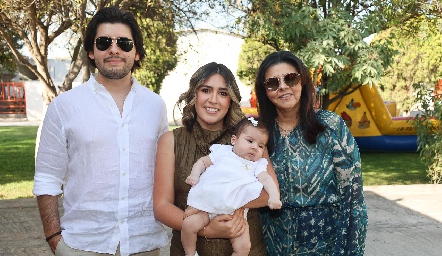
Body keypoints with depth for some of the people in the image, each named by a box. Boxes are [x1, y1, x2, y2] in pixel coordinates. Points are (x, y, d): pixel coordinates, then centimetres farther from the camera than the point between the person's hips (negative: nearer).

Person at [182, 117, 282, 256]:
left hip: (235, 212, 1)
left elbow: (266, 179, -1)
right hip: (207, 205, -1)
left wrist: (274, 196, -19)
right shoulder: (222, 152, 12)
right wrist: (194, 175, -1)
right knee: (188, 224, -22)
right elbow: (203, 161, 17)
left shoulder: (257, 165, 14)